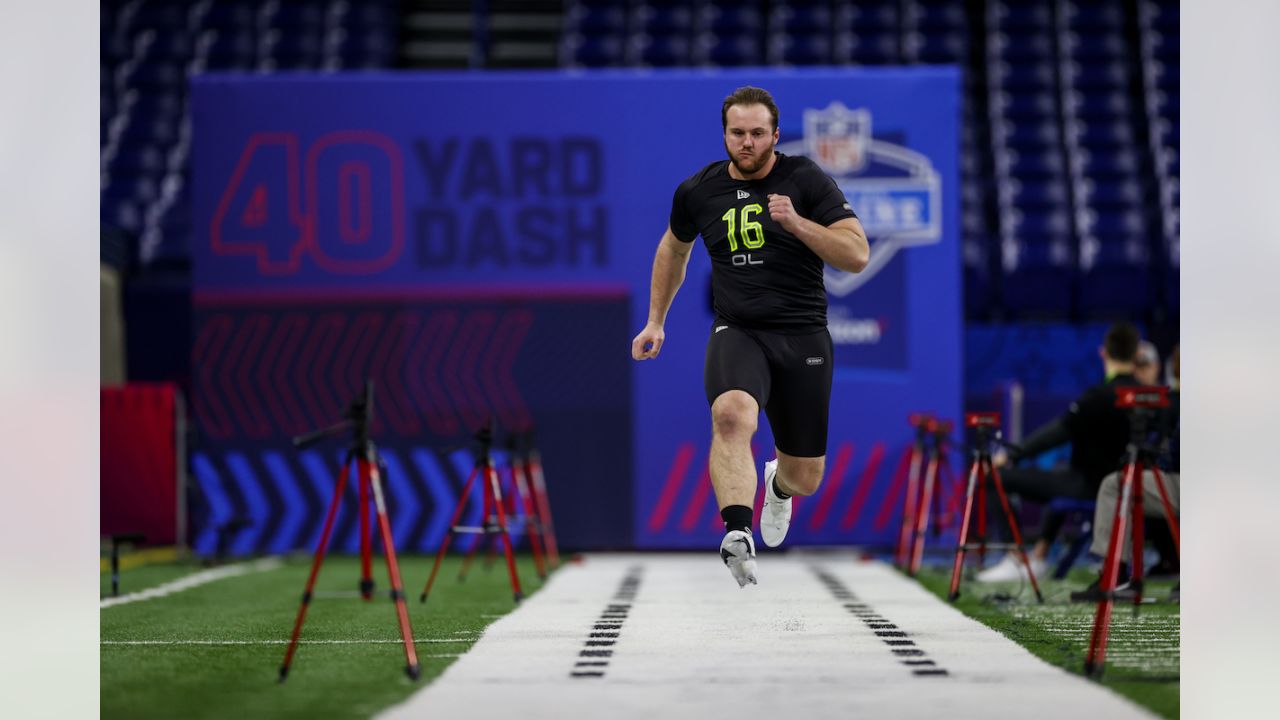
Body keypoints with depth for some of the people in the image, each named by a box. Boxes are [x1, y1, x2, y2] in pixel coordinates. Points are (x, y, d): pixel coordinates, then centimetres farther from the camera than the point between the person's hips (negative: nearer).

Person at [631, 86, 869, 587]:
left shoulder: (805, 180, -3)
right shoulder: (697, 191, 6)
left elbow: (858, 255, -8)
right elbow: (673, 249, 27)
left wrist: (797, 223, -21)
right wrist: (655, 321, 27)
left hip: (803, 334, 0)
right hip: (737, 332, 0)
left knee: (805, 479, 8)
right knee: (732, 413, -35)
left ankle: (778, 484, 47)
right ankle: (738, 538, -46)